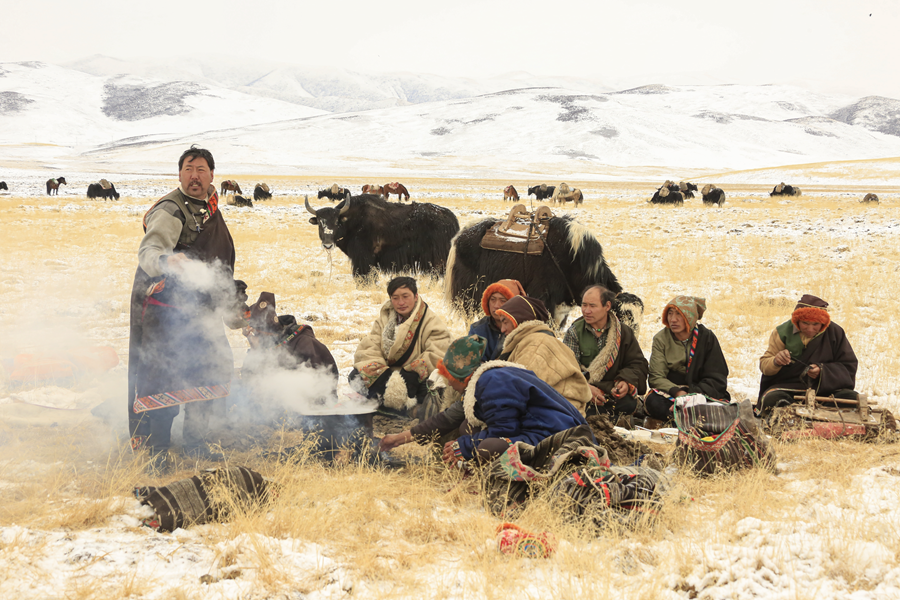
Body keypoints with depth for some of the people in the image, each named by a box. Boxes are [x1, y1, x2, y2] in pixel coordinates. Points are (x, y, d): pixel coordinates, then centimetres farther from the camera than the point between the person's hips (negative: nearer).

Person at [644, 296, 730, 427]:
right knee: (653, 401, -35)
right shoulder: (661, 339, 1)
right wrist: (678, 393, -28)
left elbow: (717, 379, -2)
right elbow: (657, 377, -7)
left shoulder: (706, 337, 1)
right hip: (669, 394, 0)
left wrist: (690, 396, -20)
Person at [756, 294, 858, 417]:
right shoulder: (783, 332, 1)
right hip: (787, 387, -1)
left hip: (826, 388, 1)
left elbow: (849, 366, 2)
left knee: (852, 398, -28)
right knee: (772, 399, -34)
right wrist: (775, 362, -22)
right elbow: (763, 365, 4)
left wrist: (822, 372, -17)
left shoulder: (835, 332, 2)